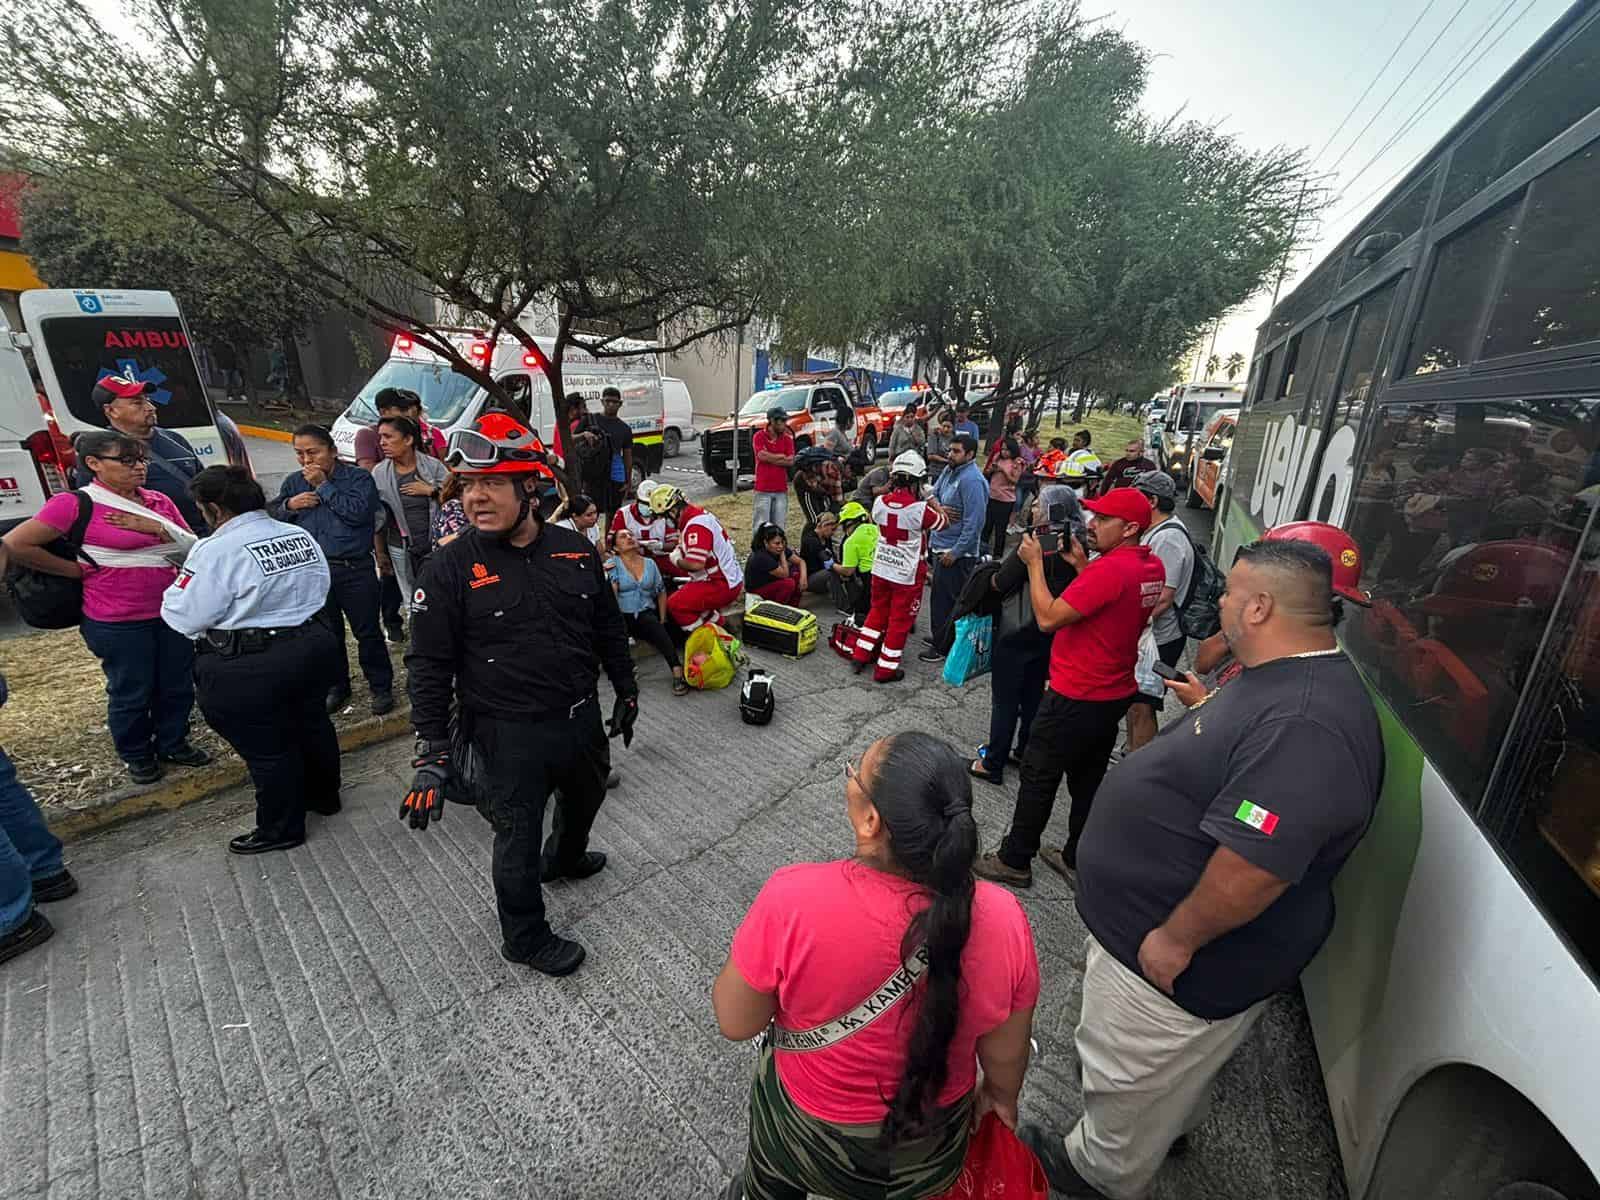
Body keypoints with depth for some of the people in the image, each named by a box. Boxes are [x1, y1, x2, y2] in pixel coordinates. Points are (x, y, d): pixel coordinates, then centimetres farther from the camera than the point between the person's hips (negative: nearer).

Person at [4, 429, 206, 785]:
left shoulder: (159, 501, 6)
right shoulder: (76, 504, -10)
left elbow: (195, 550, 4)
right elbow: (14, 546, -10)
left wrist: (158, 529, -12)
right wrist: (76, 571, -6)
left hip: (172, 612, 5)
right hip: (118, 621, -5)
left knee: (177, 685, 16)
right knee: (131, 692, 11)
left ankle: (173, 743, 36)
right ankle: (137, 755, 31)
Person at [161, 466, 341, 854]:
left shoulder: (217, 551, -18)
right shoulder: (301, 536, 2)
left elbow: (185, 618, -13)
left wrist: (179, 584, 4)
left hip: (248, 669, -7)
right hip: (316, 645, 7)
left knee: (266, 749, 8)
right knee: (312, 722, 23)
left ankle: (281, 829, 25)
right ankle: (323, 795, 42)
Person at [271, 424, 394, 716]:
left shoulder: (358, 478, -4)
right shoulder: (293, 482, 10)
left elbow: (358, 512, -19)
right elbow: (270, 515, 14)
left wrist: (323, 485, -15)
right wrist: (289, 506, -6)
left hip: (355, 570, -4)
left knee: (367, 632, 3)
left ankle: (381, 687, 17)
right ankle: (336, 686, 31)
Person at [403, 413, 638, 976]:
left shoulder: (575, 549, -4)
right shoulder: (449, 568, -15)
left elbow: (609, 628, 6)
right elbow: (428, 665, -12)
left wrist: (626, 692, 12)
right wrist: (432, 753, -15)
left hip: (582, 716, 5)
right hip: (510, 737, -5)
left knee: (586, 797, 29)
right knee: (518, 836, 12)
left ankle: (565, 858, 62)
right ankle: (524, 938, 38)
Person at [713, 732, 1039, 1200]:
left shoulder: (794, 900, -37)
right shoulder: (1002, 919, -28)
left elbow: (734, 1022, -19)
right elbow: (1005, 1055, -10)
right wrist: (1001, 1096, 11)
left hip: (806, 1138, -2)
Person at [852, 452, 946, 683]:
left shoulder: (880, 502, -9)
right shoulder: (920, 509, -22)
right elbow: (942, 523, -2)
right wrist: (933, 503, 13)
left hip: (881, 568, 5)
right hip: (907, 575, -5)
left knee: (878, 610, 23)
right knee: (900, 620, 9)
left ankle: (861, 656, 30)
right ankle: (885, 669, 17)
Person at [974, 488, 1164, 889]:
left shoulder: (1109, 568, -26)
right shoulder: (1152, 567, 3)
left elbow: (1048, 618, -26)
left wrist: (1035, 562, -17)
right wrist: (1081, 566, 7)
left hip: (1076, 697, -9)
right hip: (1114, 694, 9)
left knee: (1038, 780, 6)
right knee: (1089, 780, 19)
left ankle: (1014, 861, 19)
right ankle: (1077, 860, 33)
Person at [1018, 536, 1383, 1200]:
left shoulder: (1304, 724, -35)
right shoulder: (1276, 678, 1)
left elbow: (1253, 868, -36)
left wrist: (1176, 939, -27)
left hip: (1177, 968, -9)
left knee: (1134, 1085, 20)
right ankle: (1173, 1126, 61)